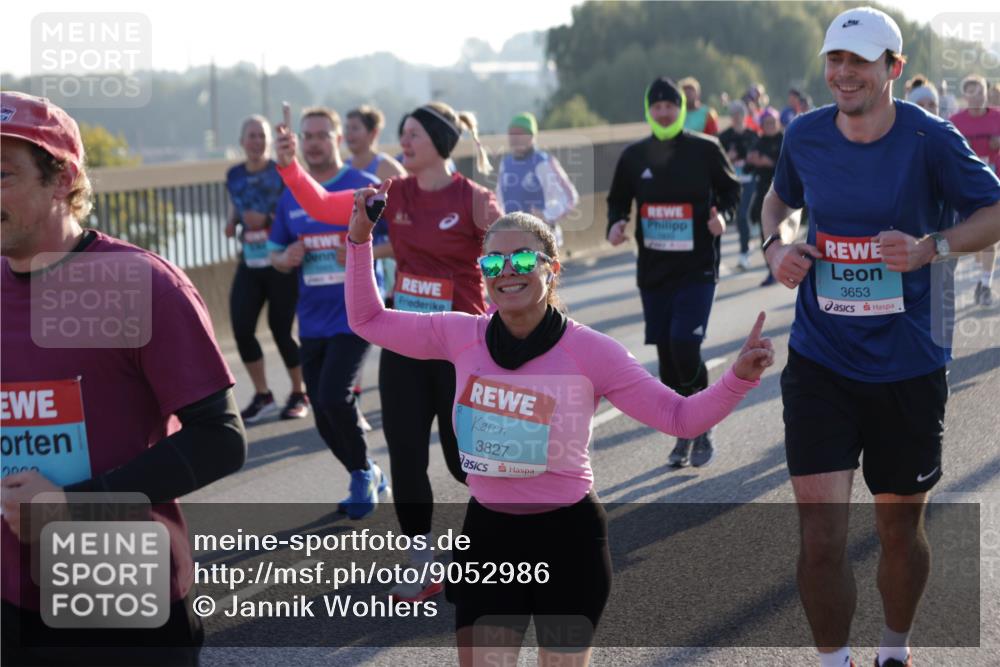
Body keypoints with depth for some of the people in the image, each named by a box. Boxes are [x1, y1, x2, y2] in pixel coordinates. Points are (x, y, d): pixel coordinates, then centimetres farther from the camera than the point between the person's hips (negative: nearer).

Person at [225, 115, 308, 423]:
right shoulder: (234, 176, 8)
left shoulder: (282, 172, -6)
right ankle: (262, 396, 11)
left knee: (280, 329, -2)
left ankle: (299, 394, 18)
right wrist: (232, 223, -2)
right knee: (241, 328, -5)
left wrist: (267, 220, -22)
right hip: (249, 264, 4)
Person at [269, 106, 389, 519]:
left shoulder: (365, 187, -6)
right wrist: (285, 259, -4)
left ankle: (363, 473, 4)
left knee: (333, 396, -20)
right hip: (312, 322, 6)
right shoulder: (291, 197, 9)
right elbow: (276, 253, 18)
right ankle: (368, 479, 30)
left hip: (355, 314, -6)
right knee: (324, 414, 8)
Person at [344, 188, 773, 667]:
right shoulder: (462, 336, -4)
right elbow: (368, 320, 7)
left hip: (569, 538, -2)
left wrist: (739, 378, -25)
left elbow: (679, 417, -10)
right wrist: (359, 239, -1)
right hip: (488, 535, 2)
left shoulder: (590, 351, -12)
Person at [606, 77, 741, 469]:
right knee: (666, 354, 7)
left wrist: (722, 214, -13)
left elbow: (731, 189, 7)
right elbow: (618, 201, 15)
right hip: (653, 271, 4)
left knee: (685, 346, -16)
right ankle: (684, 436, 22)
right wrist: (615, 225, -5)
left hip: (698, 268, -4)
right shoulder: (634, 156, 5)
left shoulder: (705, 149, -3)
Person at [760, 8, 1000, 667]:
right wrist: (779, 244, -1)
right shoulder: (805, 136, 0)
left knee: (901, 526, 15)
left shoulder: (929, 139, -10)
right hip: (820, 364, 1)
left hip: (908, 368, -1)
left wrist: (929, 247, -19)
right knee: (821, 536, -8)